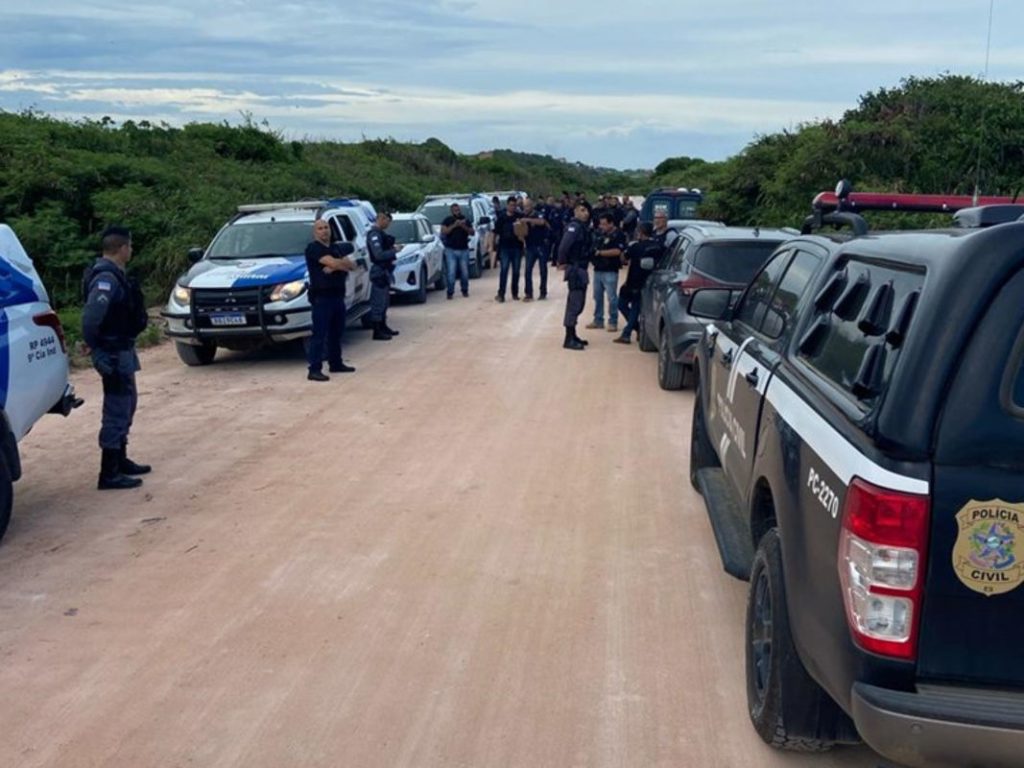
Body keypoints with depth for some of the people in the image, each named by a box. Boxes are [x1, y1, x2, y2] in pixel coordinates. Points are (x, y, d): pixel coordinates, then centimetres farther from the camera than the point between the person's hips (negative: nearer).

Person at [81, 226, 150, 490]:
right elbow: (90, 319, -29)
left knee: (126, 405, 21)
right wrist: (97, 351, -23)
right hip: (114, 354, -11)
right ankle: (109, 474, 0)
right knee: (117, 411, -6)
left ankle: (120, 461, 33)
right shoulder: (106, 279, -20)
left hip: (122, 350, 11)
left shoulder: (114, 275, 11)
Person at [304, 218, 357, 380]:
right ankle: (314, 370, -9)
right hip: (321, 296, -8)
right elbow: (333, 263, -20)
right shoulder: (313, 248, -7)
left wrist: (336, 266, -13)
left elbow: (351, 265, 5)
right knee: (319, 334, -9)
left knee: (336, 332, 16)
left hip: (338, 295, 8)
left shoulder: (336, 248, 16)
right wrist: (345, 264, -1)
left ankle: (336, 363, 27)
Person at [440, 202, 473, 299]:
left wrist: (464, 227, -12)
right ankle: (450, 292, -4)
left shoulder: (465, 220, 11)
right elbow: (443, 231, -10)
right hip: (451, 250, -2)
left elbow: (472, 232, 5)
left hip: (464, 250, 2)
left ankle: (465, 290, 17)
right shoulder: (447, 220, 4)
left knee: (464, 272, 3)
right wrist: (454, 225, -18)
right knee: (451, 272, -8)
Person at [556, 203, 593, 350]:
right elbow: (564, 245, -27)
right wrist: (562, 262, -18)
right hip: (575, 269, -10)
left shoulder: (584, 227, 13)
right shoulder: (574, 226, -16)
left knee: (578, 303, 15)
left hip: (581, 269, 10)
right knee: (575, 303, -9)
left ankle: (572, 335, 25)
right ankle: (569, 339, -7)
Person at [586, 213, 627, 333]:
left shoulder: (618, 234, -9)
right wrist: (592, 251, 1)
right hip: (598, 269, 7)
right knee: (597, 296, 12)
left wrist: (600, 252, -15)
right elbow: (595, 246, 23)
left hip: (610, 271, -7)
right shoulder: (600, 233, 9)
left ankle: (613, 322, 4)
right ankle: (598, 320, 22)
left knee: (611, 297, -3)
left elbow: (617, 251, -19)